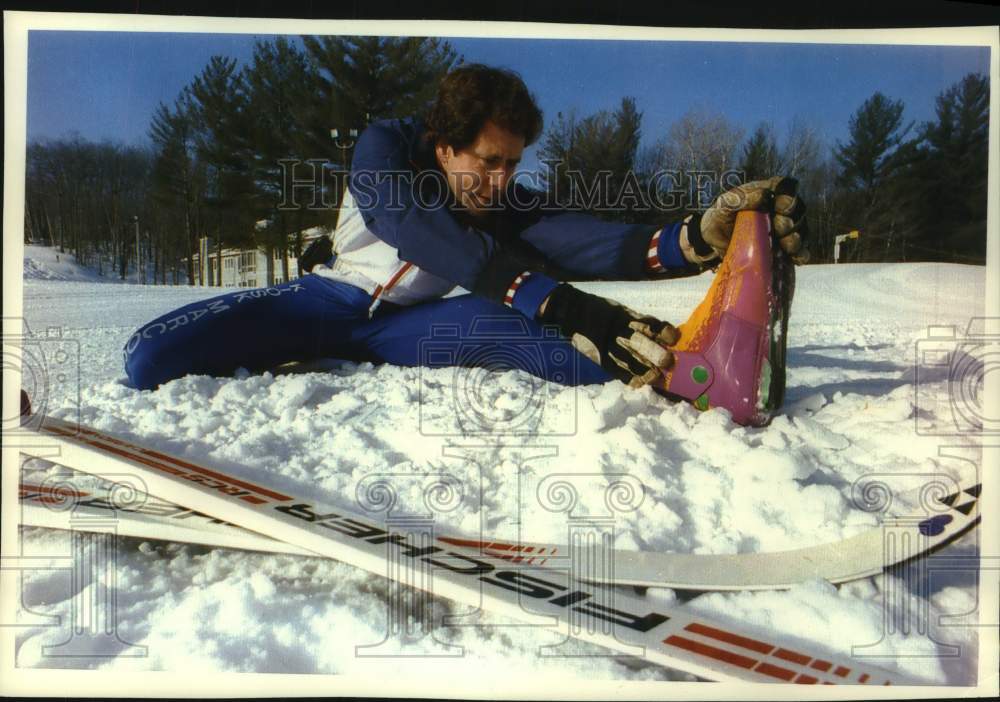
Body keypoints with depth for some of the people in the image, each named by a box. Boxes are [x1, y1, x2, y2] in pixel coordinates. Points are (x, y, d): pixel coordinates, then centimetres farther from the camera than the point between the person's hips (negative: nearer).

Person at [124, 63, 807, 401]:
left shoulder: (509, 204, -7)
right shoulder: (385, 148, -16)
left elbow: (584, 242, -28)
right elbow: (426, 236, -37)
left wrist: (695, 237, -48)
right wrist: (554, 302, -50)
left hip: (413, 326, 1)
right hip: (330, 299, 0)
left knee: (505, 325, -33)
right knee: (153, 357, -22)